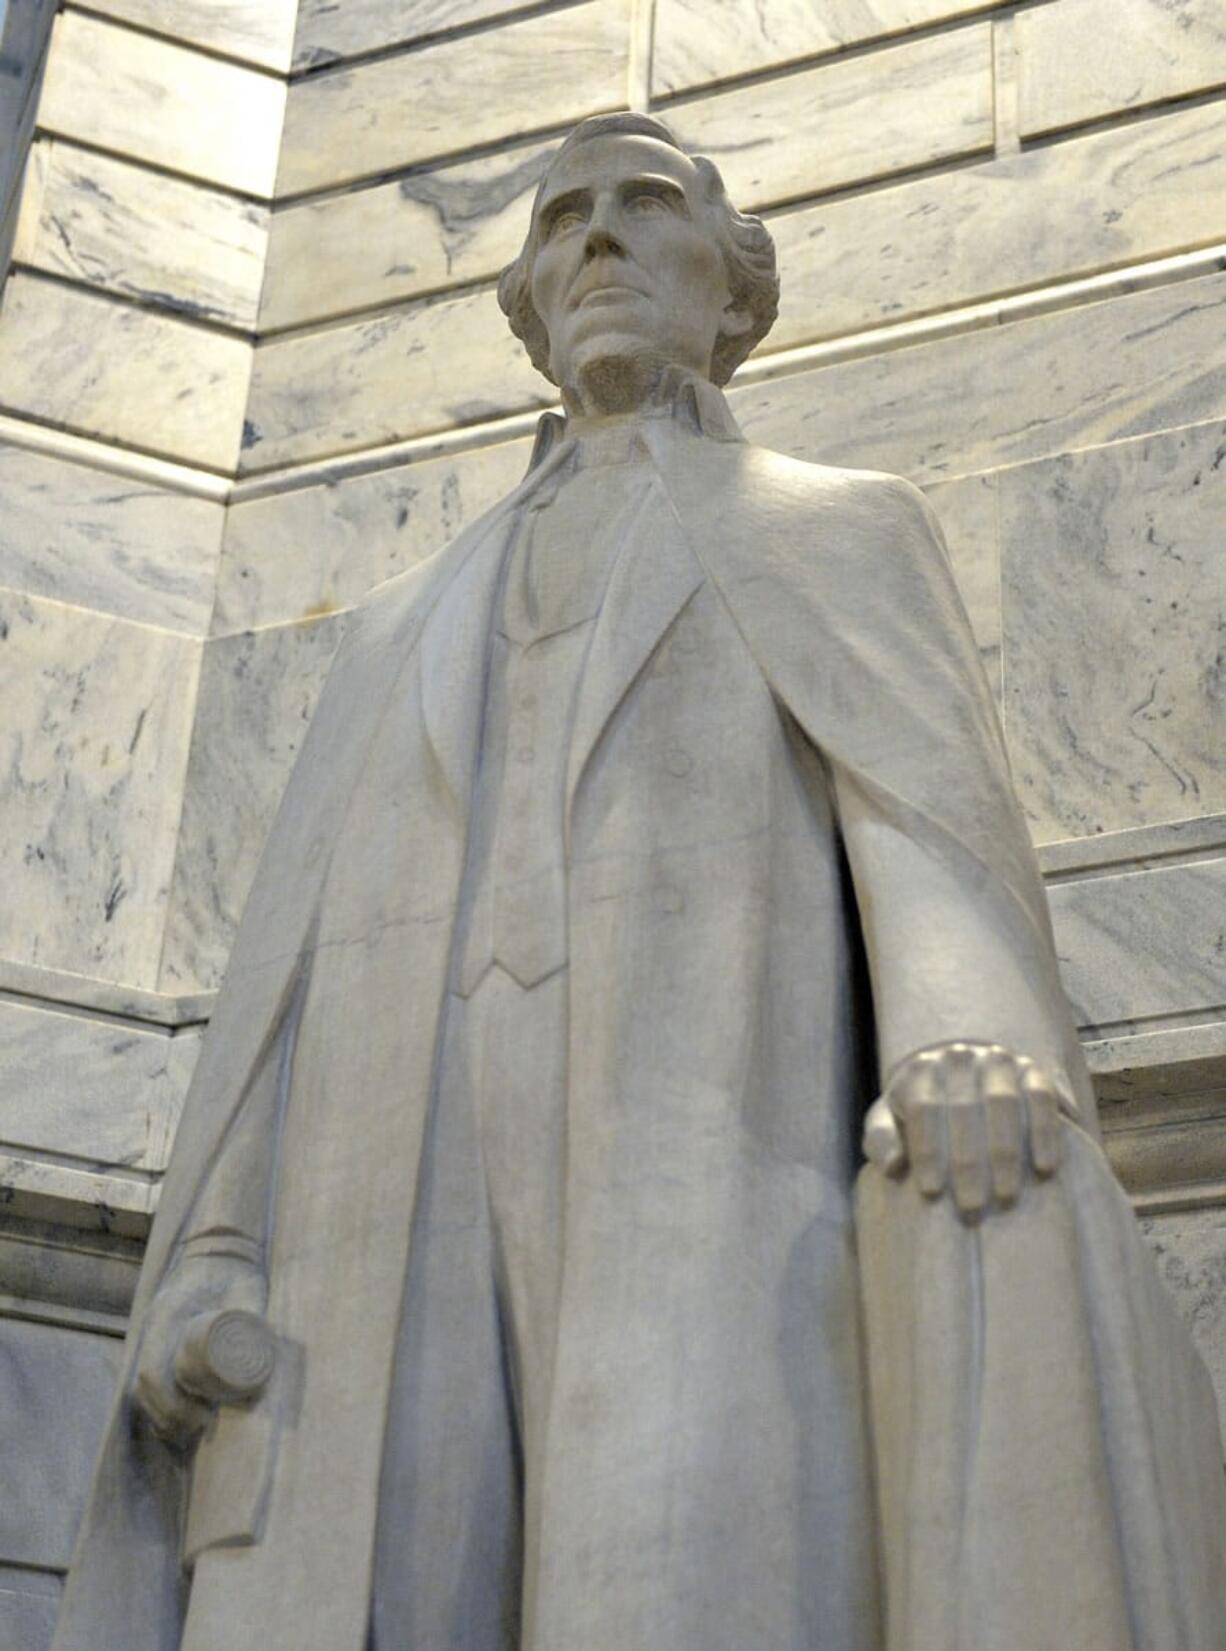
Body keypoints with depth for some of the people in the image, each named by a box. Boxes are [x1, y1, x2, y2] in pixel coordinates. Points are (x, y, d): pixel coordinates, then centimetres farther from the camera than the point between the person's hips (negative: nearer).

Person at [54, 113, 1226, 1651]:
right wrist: (204, 1266, 3)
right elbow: (296, 955, 21)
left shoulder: (850, 535, 25)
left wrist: (977, 1042, -21)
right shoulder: (408, 631, 35)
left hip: (703, 1194, -3)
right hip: (393, 1243, 4)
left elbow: (933, 813, 4)